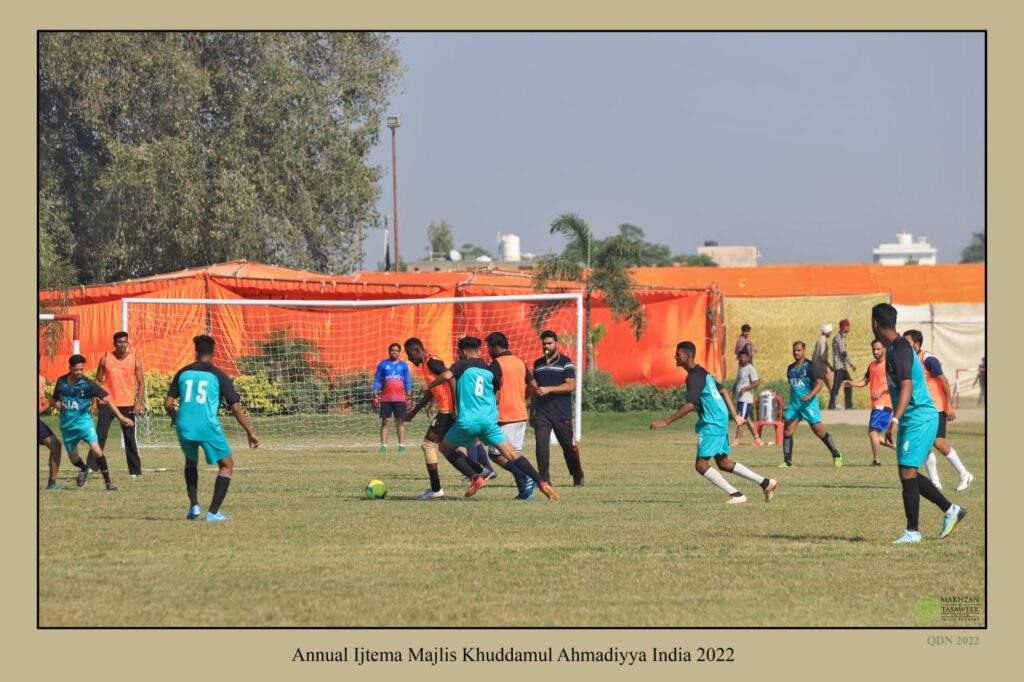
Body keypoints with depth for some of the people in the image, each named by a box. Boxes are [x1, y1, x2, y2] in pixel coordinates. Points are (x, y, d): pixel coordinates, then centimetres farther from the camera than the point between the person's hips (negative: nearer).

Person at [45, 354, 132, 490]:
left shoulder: (88, 384, -13)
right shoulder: (61, 382, -3)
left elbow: (106, 400, -16)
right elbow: (54, 401, 14)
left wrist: (120, 417, -24)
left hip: (83, 422, -3)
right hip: (67, 425, 3)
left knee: (96, 449, -22)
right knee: (73, 457, 13)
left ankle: (108, 481, -12)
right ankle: (84, 469, 48)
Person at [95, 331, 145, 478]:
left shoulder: (135, 360, 0)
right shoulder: (105, 359, 1)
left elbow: (141, 383, 1)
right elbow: (98, 381, 8)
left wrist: (138, 403, -9)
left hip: (128, 405, 0)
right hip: (107, 403, 0)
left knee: (130, 438, 5)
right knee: (100, 436, -7)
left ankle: (135, 470, 11)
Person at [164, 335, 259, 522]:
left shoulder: (183, 373, 9)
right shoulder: (218, 375, 2)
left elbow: (168, 404, 8)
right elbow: (236, 408, -2)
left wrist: (174, 418, 30)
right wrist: (250, 432, 6)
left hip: (184, 427, 3)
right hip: (208, 427, -3)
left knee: (191, 461, 31)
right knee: (227, 465, 15)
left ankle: (194, 506, 17)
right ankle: (213, 512, 3)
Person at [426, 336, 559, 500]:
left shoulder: (463, 364, 3)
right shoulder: (490, 369, 15)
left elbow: (447, 375, -15)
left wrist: (429, 386, 0)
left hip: (467, 421, -4)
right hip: (489, 420, 4)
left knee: (445, 447, 20)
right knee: (511, 454, 5)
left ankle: (475, 478, 3)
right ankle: (541, 482, -13)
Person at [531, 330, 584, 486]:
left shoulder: (565, 362, -2)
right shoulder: (538, 363, 14)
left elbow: (571, 385, -12)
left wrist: (549, 389, -21)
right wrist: (531, 410, 21)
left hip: (562, 414, -3)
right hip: (542, 414, 3)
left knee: (569, 447, 6)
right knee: (541, 446, -10)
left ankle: (578, 476, 24)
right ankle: (544, 479, -7)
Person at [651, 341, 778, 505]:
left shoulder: (694, 377, -16)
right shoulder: (701, 373, 15)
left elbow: (689, 405, -27)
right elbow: (723, 391, 22)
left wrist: (665, 422, -27)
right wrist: (735, 415, 23)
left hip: (712, 425, -10)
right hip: (720, 422, 10)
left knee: (701, 465, -9)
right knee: (723, 463, 17)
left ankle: (736, 495, -9)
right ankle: (766, 483, 19)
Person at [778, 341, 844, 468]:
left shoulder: (809, 366, -6)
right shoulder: (790, 369, 14)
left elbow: (819, 383, -13)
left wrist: (809, 396, -27)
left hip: (809, 404, -6)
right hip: (794, 404, 6)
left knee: (819, 431, -3)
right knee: (787, 430, -6)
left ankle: (836, 455, 12)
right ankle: (787, 461, -2)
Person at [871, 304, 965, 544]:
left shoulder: (900, 350, -18)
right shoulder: (894, 348, 14)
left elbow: (907, 387, -28)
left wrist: (895, 421, -36)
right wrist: (896, 421, 30)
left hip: (919, 419, -10)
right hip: (913, 420, 10)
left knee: (907, 472, -9)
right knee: (909, 474, 12)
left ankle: (912, 531, -4)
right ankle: (950, 510, 21)